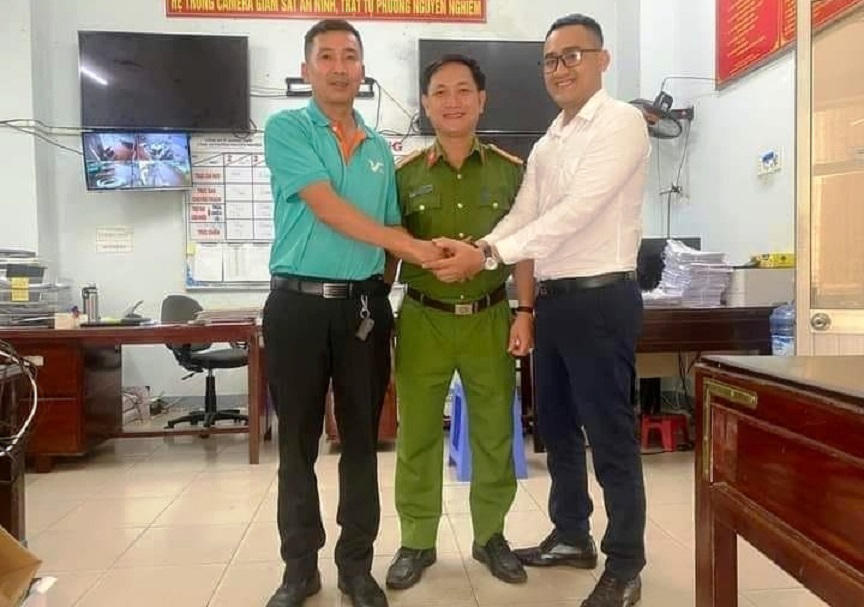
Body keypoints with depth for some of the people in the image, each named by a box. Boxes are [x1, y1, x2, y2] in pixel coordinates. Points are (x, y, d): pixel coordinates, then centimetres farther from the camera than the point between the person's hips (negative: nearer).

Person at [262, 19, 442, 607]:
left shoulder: (380, 149, 14)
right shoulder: (285, 129, -1)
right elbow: (328, 208, -13)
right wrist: (412, 246, -14)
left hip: (364, 304, 4)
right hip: (298, 302, -3)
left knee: (362, 439, 8)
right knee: (298, 440, 6)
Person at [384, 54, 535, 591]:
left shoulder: (511, 171, 4)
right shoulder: (405, 175, 2)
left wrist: (525, 313, -1)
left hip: (490, 318, 1)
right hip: (423, 319, 0)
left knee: (494, 434, 10)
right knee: (417, 435, 7)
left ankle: (491, 535, 28)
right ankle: (417, 543, 23)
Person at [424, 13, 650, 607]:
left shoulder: (622, 122, -7)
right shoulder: (546, 144, 18)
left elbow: (578, 211, -19)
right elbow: (521, 216, 7)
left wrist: (487, 255, -23)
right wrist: (473, 250, -14)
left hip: (601, 297, -8)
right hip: (552, 298, 8)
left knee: (609, 434, 0)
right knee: (555, 425, 16)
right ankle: (571, 536, 35)